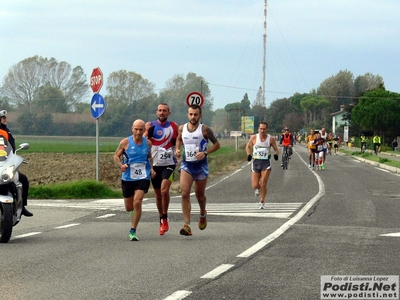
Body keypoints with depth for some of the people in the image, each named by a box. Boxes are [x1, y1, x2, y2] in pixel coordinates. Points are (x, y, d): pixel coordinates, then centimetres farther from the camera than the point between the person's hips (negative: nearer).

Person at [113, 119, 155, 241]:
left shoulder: (148, 143, 2)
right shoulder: (125, 142, -5)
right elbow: (116, 156, 3)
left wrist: (151, 169, 3)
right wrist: (121, 165, -17)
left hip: (143, 178, 0)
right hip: (127, 178, 0)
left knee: (137, 202, -20)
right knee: (129, 207, 10)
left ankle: (133, 231, -10)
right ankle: (135, 210, 50)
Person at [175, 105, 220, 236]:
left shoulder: (204, 129, -9)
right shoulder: (181, 129, 1)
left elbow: (217, 144, -3)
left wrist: (205, 153, -17)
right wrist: (177, 150, 3)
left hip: (201, 165, -1)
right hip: (186, 164, 1)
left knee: (200, 195, 13)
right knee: (185, 193, -16)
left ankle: (203, 214, 46)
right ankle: (187, 225, -18)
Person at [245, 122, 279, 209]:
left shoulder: (271, 139, -3)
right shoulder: (254, 138, -2)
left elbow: (276, 149, 7)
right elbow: (248, 146, 13)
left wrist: (276, 154, -15)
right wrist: (249, 155, -5)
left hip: (266, 163, -1)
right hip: (256, 162, 1)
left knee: (263, 185, -9)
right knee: (255, 185, -3)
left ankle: (262, 202, 9)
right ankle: (258, 189, 36)